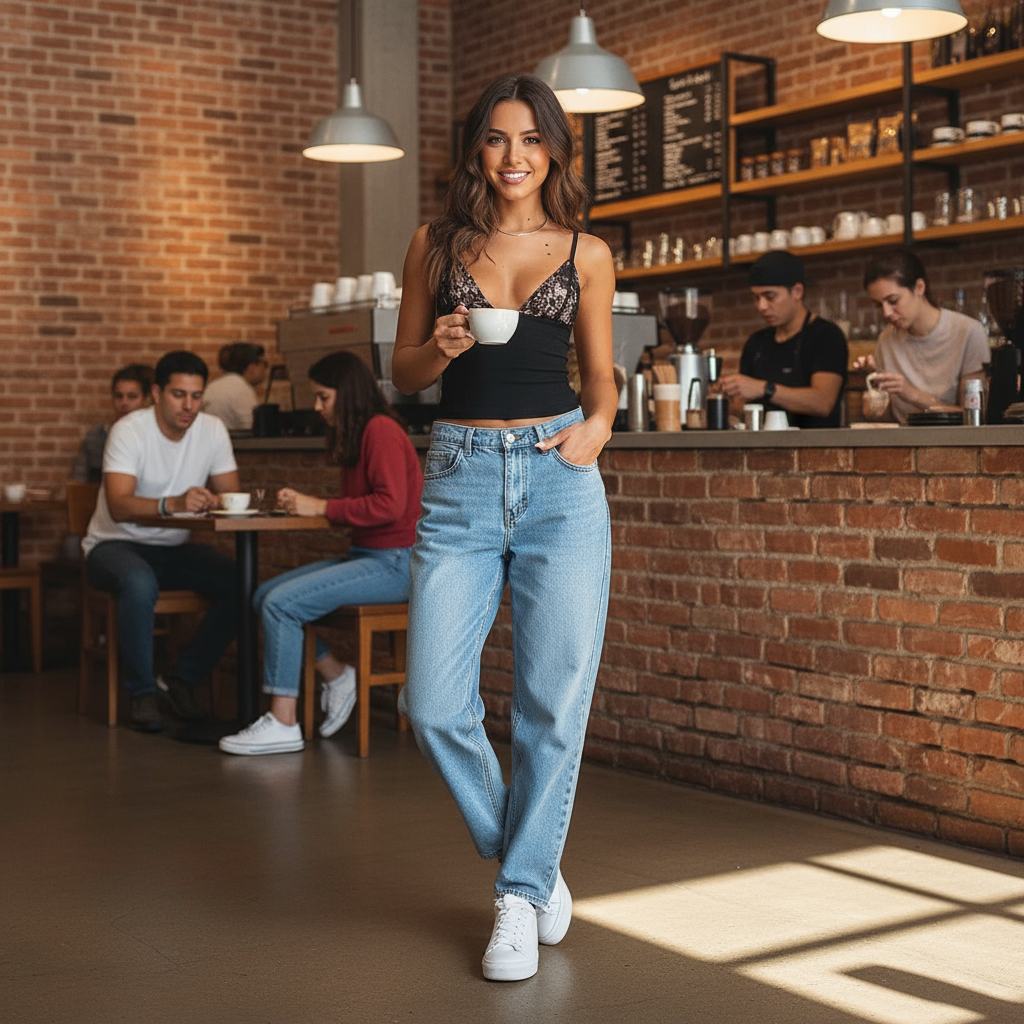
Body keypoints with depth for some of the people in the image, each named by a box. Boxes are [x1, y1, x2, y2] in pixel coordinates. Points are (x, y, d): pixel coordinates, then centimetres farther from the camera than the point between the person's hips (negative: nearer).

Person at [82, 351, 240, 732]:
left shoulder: (212, 430, -3)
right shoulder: (129, 431, -18)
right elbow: (119, 506, -30)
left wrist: (211, 500, -28)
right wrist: (173, 504, -47)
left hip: (173, 549, 5)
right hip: (115, 544, -5)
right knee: (140, 583, -39)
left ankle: (182, 679, -4)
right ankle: (141, 692, -18)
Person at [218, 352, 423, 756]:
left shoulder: (381, 430, -12)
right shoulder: (356, 434, 18)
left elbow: (389, 505, -22)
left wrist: (321, 507, -16)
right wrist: (304, 503, 0)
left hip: (394, 564, -10)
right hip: (367, 555, 10)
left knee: (282, 603, -19)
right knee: (265, 595, 1)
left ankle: (283, 724, -13)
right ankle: (337, 677, 7)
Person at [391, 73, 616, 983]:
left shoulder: (586, 255, 9)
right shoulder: (436, 245, 10)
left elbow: (601, 378, 15)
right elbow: (403, 373, 13)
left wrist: (596, 424, -7)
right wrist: (442, 347, -8)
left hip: (559, 481, -1)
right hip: (460, 478, 1)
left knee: (553, 701, -1)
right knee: (434, 706, -5)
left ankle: (524, 891, 17)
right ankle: (524, 855, 21)